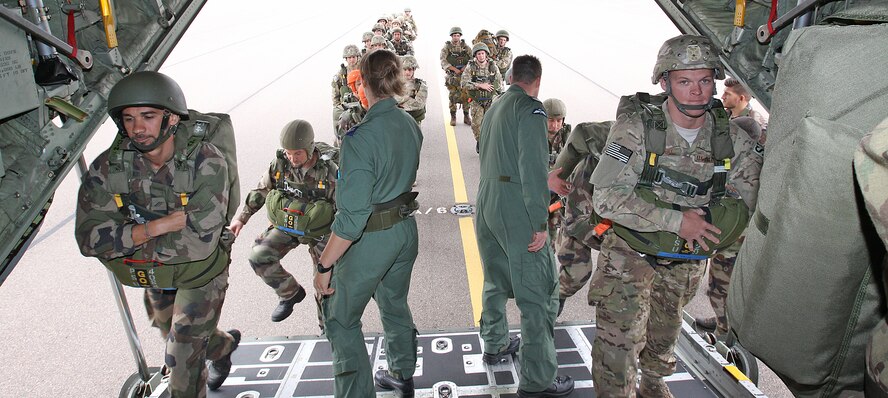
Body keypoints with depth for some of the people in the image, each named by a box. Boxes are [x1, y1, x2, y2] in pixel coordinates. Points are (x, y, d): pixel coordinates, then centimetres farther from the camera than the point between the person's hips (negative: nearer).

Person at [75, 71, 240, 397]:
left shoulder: (207, 163, -31)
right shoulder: (107, 168, -19)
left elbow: (200, 241, -37)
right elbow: (89, 238, -23)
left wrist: (125, 241, -27)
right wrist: (158, 226, -35)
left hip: (202, 273, -5)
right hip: (154, 278, 5)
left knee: (182, 357, -1)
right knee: (174, 335, 28)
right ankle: (223, 345, 59)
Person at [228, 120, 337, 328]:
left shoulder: (329, 171, -22)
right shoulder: (280, 163, -13)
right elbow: (261, 190, 3)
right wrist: (242, 217, 1)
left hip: (319, 230, -3)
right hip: (285, 225, 3)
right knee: (259, 257, -18)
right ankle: (290, 293, 7)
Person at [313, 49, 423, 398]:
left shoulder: (360, 137, -26)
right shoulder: (411, 126, -2)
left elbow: (352, 215, -27)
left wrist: (324, 265, -19)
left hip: (370, 240, -8)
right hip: (406, 230, 8)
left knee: (341, 320, 12)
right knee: (395, 304, 27)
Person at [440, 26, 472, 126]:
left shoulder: (466, 47, 7)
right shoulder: (446, 47, 1)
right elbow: (443, 62, -8)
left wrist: (466, 67, -12)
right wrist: (455, 69, -17)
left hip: (465, 75, 1)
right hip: (452, 76, -1)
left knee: (466, 96, -1)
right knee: (453, 97, 1)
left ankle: (466, 116, 10)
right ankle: (453, 117, 10)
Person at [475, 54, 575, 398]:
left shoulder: (494, 108, 16)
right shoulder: (530, 109, -11)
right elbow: (533, 170, -20)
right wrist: (540, 223, -19)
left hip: (487, 205, 9)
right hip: (517, 211, -9)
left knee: (495, 282, 23)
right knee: (538, 295, -4)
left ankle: (495, 345, 39)